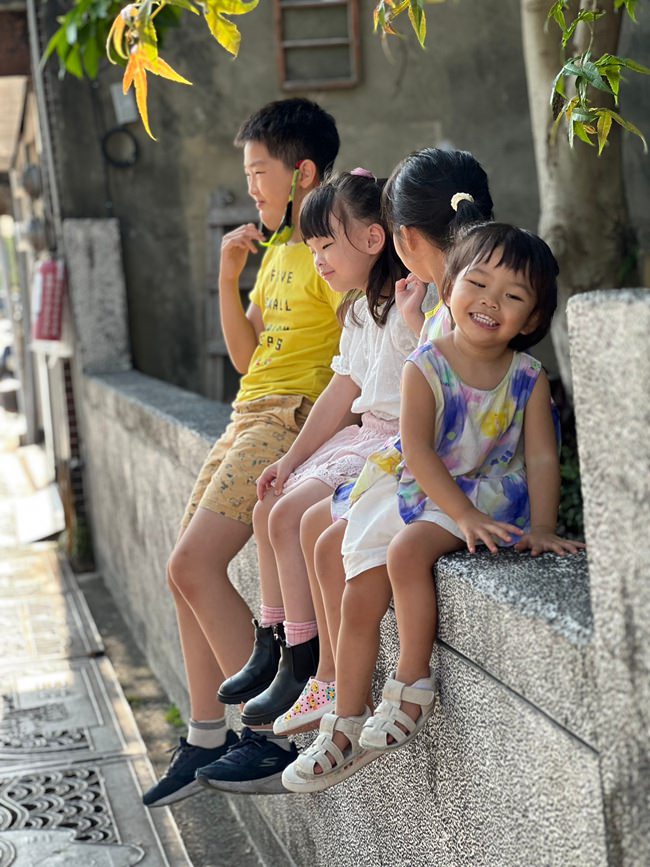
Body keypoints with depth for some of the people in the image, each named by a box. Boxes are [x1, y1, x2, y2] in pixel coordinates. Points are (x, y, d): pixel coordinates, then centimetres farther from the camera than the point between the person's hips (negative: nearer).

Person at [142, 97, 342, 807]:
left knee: (193, 566, -17)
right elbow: (245, 355, 15)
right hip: (249, 420, 10)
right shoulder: (276, 249, 19)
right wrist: (228, 272, 6)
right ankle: (207, 736, 17)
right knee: (188, 571, 8)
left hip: (294, 421, -9)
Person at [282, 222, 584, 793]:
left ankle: (414, 682, -13)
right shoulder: (425, 368, -10)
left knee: (409, 548, -30)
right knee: (360, 597, -2)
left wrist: (541, 527, -22)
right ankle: (345, 727, 15)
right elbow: (417, 451, -18)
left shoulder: (528, 379, -6)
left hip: (492, 495, -2)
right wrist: (465, 514, -28)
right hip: (420, 495, 3)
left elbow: (541, 456, -8)